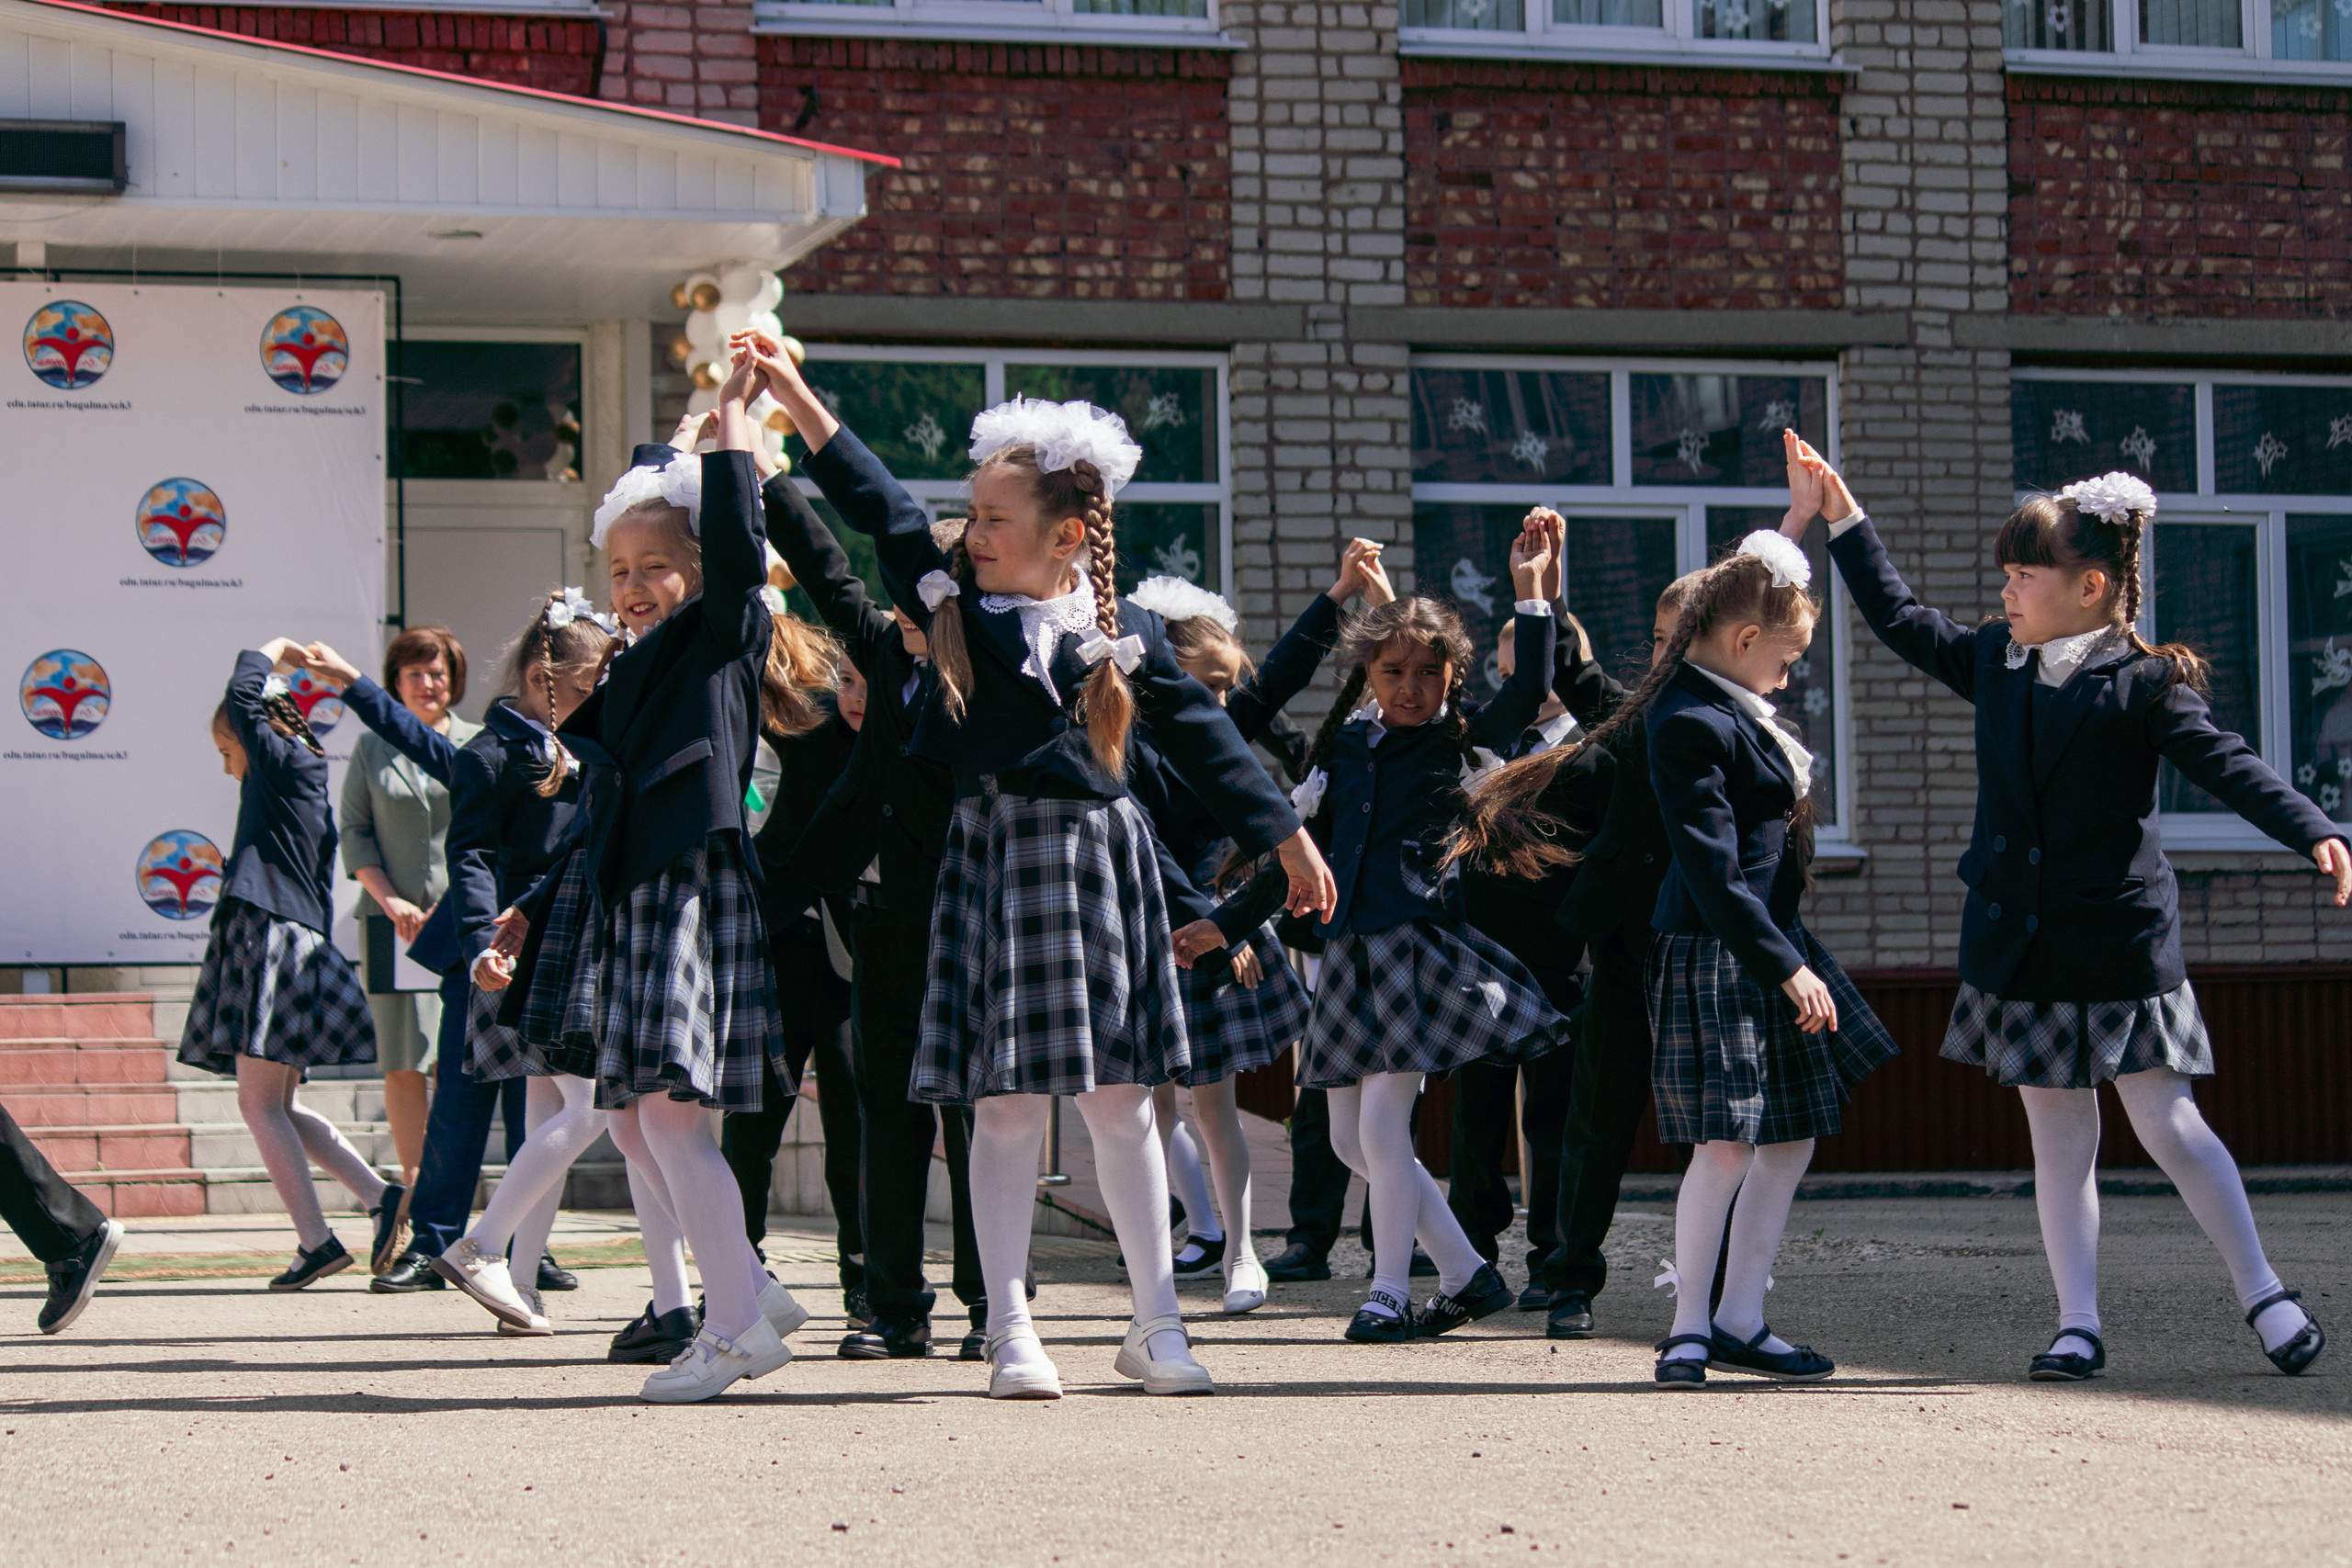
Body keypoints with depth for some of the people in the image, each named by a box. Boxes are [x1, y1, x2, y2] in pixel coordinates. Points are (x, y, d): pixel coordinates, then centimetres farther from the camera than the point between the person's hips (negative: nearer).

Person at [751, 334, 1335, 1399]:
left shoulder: (1126, 633, 4)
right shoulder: (960, 611, 3)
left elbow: (1204, 739, 9)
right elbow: (880, 510, -1)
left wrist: (1287, 839, 11)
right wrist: (793, 397, -6)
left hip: (1099, 866, 0)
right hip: (995, 864, 0)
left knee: (1119, 1102, 4)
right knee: (1006, 1104, -1)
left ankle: (1156, 1323, 13)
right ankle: (1010, 1330, 7)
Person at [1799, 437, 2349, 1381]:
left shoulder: (2143, 682, -8)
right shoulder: (1993, 661, 8)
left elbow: (2224, 764, -17)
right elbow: (1900, 621, 19)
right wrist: (1842, 516, 17)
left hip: (2118, 942, -5)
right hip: (2020, 944, 5)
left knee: (2167, 1124, -3)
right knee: (2059, 1135, 7)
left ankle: (2264, 1295, 11)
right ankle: (2078, 1323, 12)